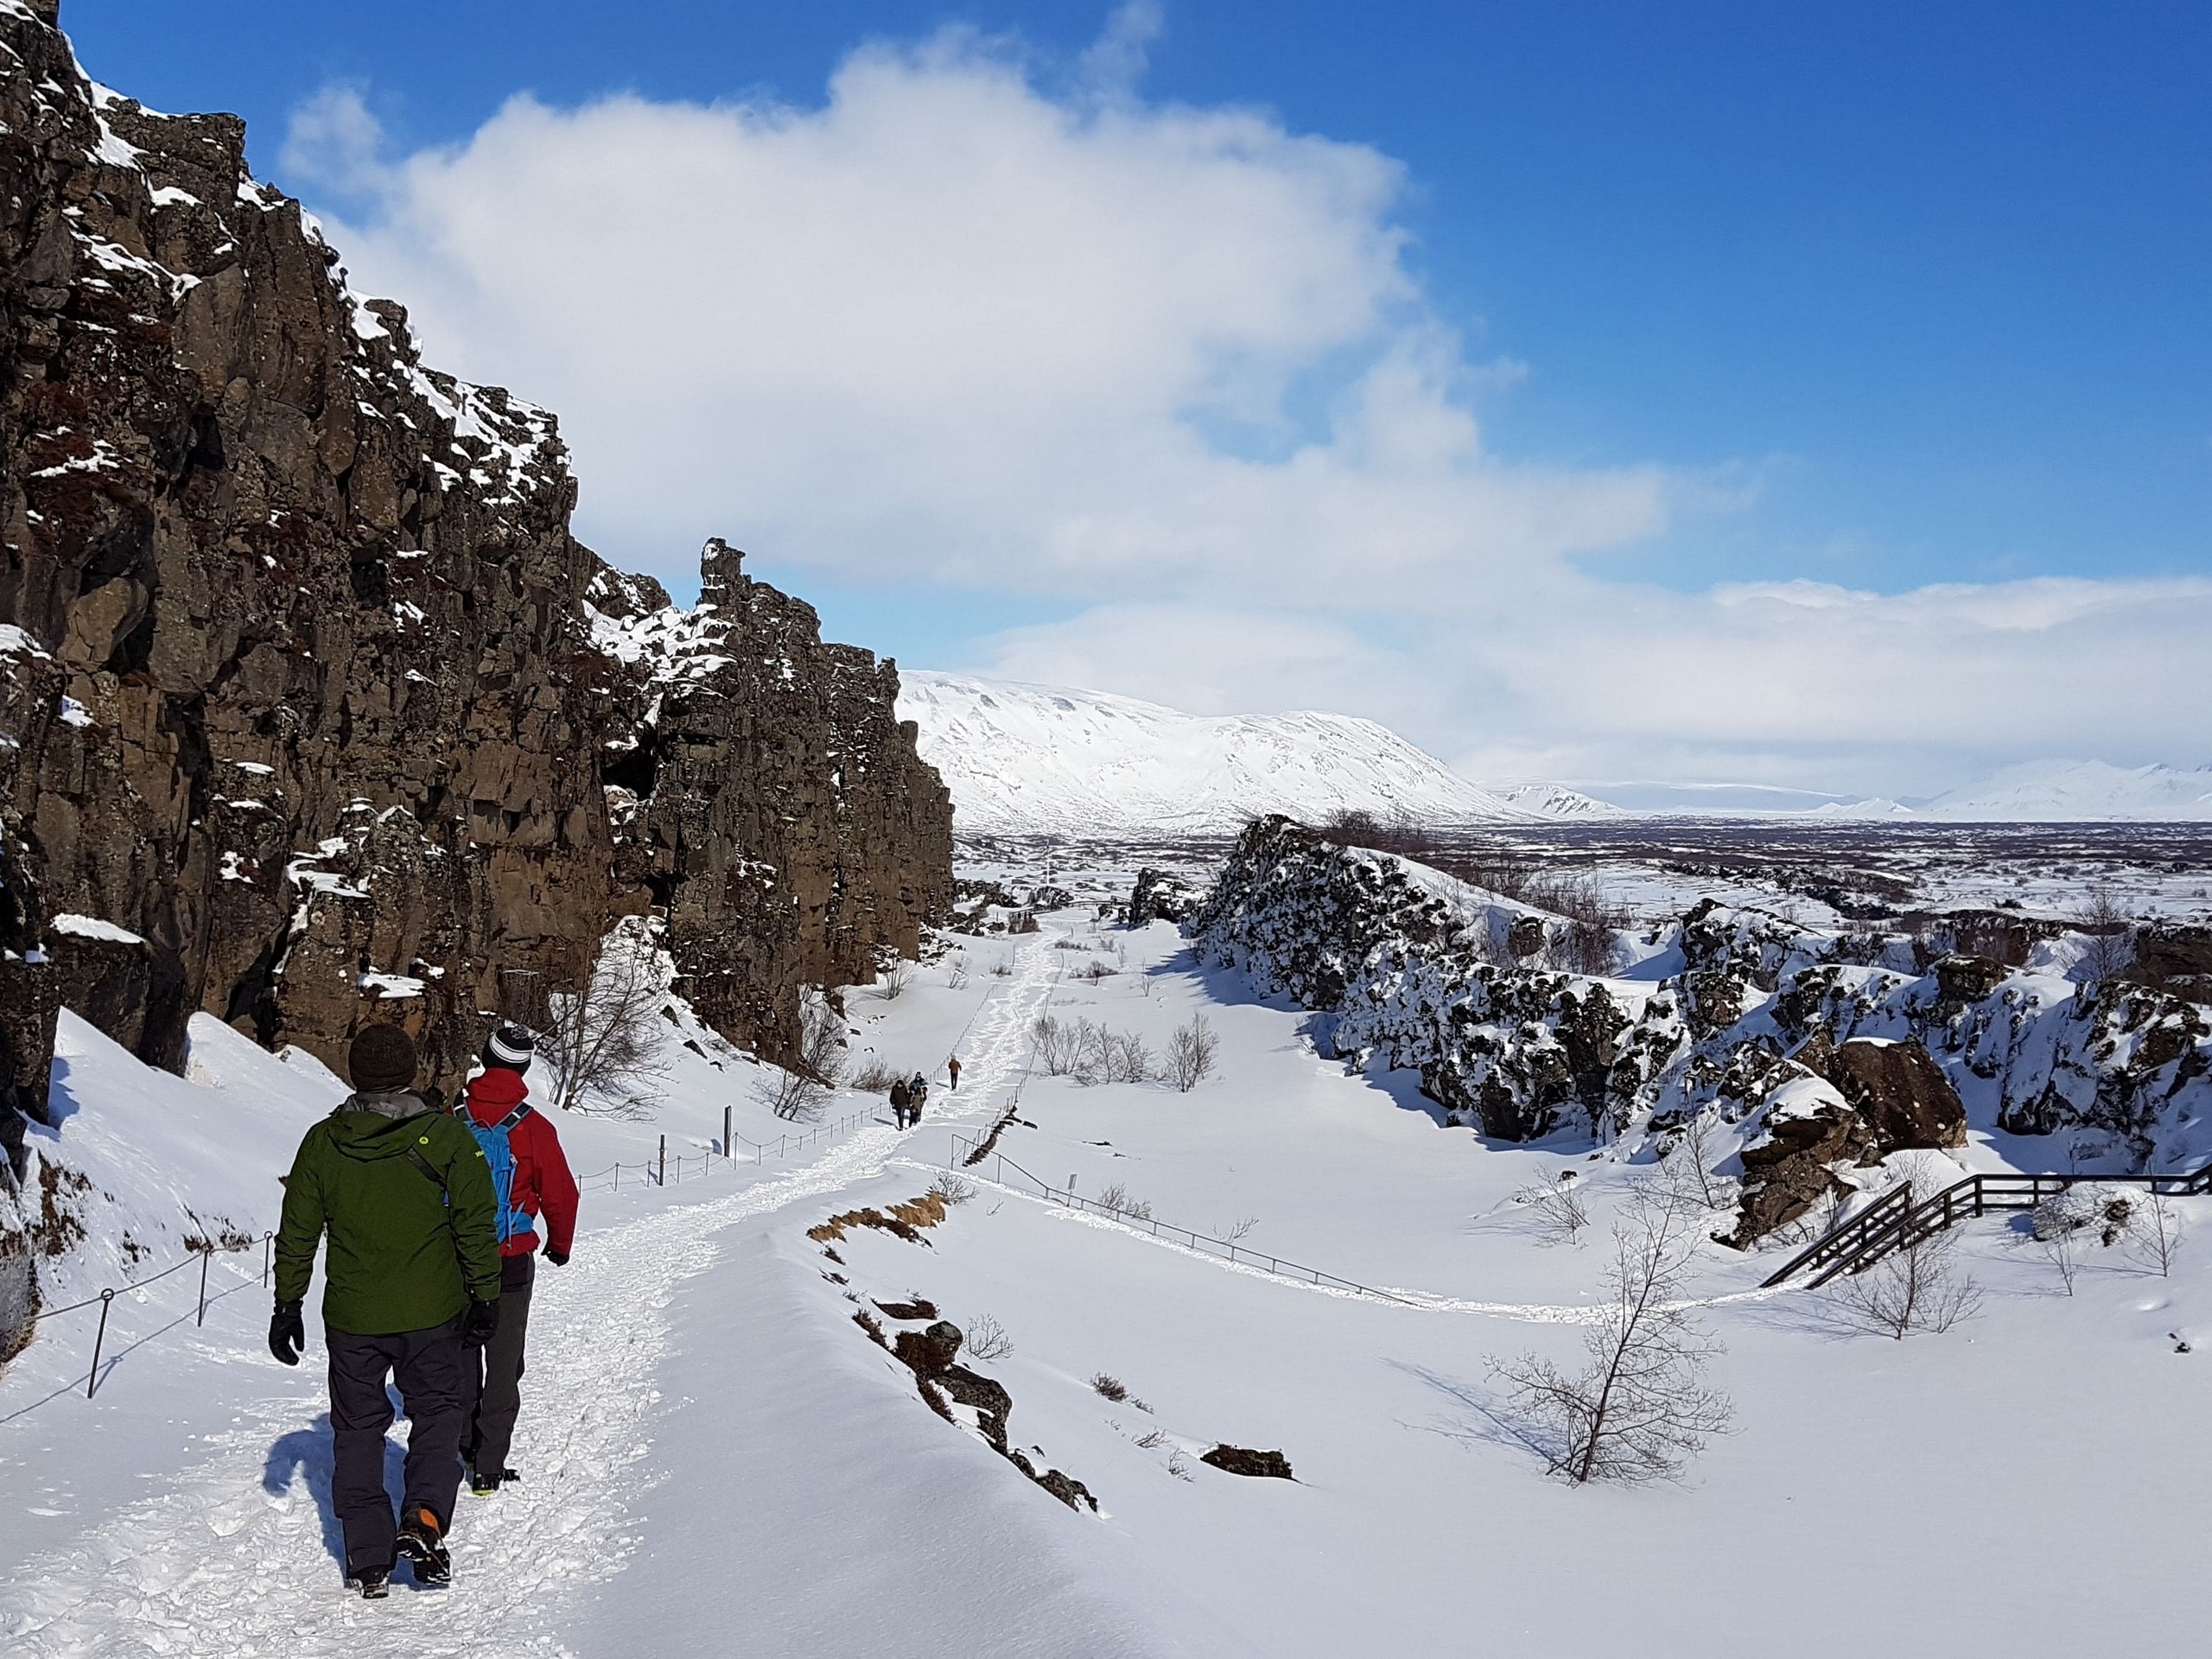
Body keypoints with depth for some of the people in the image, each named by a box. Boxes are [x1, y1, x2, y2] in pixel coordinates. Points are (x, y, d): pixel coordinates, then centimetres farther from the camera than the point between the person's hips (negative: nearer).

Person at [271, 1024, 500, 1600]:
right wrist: (484, 1298, 2)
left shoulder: (321, 1143, -2)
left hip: (352, 1319, 2)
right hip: (432, 1314, -1)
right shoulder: (445, 1136, -9)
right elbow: (476, 1225, -7)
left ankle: (369, 1560, 15)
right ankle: (425, 1514, -7)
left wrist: (287, 1308, 13)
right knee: (436, 1413, 15)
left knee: (358, 1430, 14)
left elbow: (296, 1235, 3)